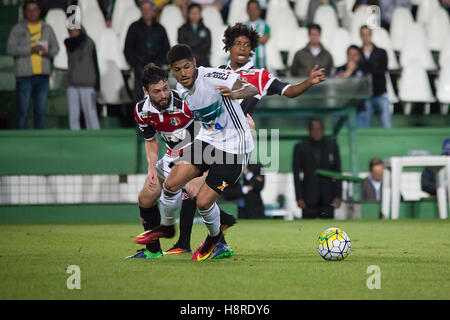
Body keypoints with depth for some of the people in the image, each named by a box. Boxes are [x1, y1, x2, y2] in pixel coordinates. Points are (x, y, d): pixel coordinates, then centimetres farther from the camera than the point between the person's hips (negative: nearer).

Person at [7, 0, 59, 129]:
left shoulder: (47, 29, 14)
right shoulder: (18, 29, 2)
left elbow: (55, 47, 13)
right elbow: (10, 48, -8)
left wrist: (48, 52, -11)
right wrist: (30, 49, -19)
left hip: (42, 75, 3)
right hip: (24, 74, -3)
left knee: (41, 110, 5)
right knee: (23, 110, -4)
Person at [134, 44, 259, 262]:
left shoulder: (212, 77, -22)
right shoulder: (181, 88, 2)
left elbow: (251, 89, -29)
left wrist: (235, 93, -51)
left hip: (234, 148, -7)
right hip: (207, 140, 7)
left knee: (203, 202, -11)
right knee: (171, 184, -4)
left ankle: (214, 236, 22)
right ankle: (166, 227, 25)